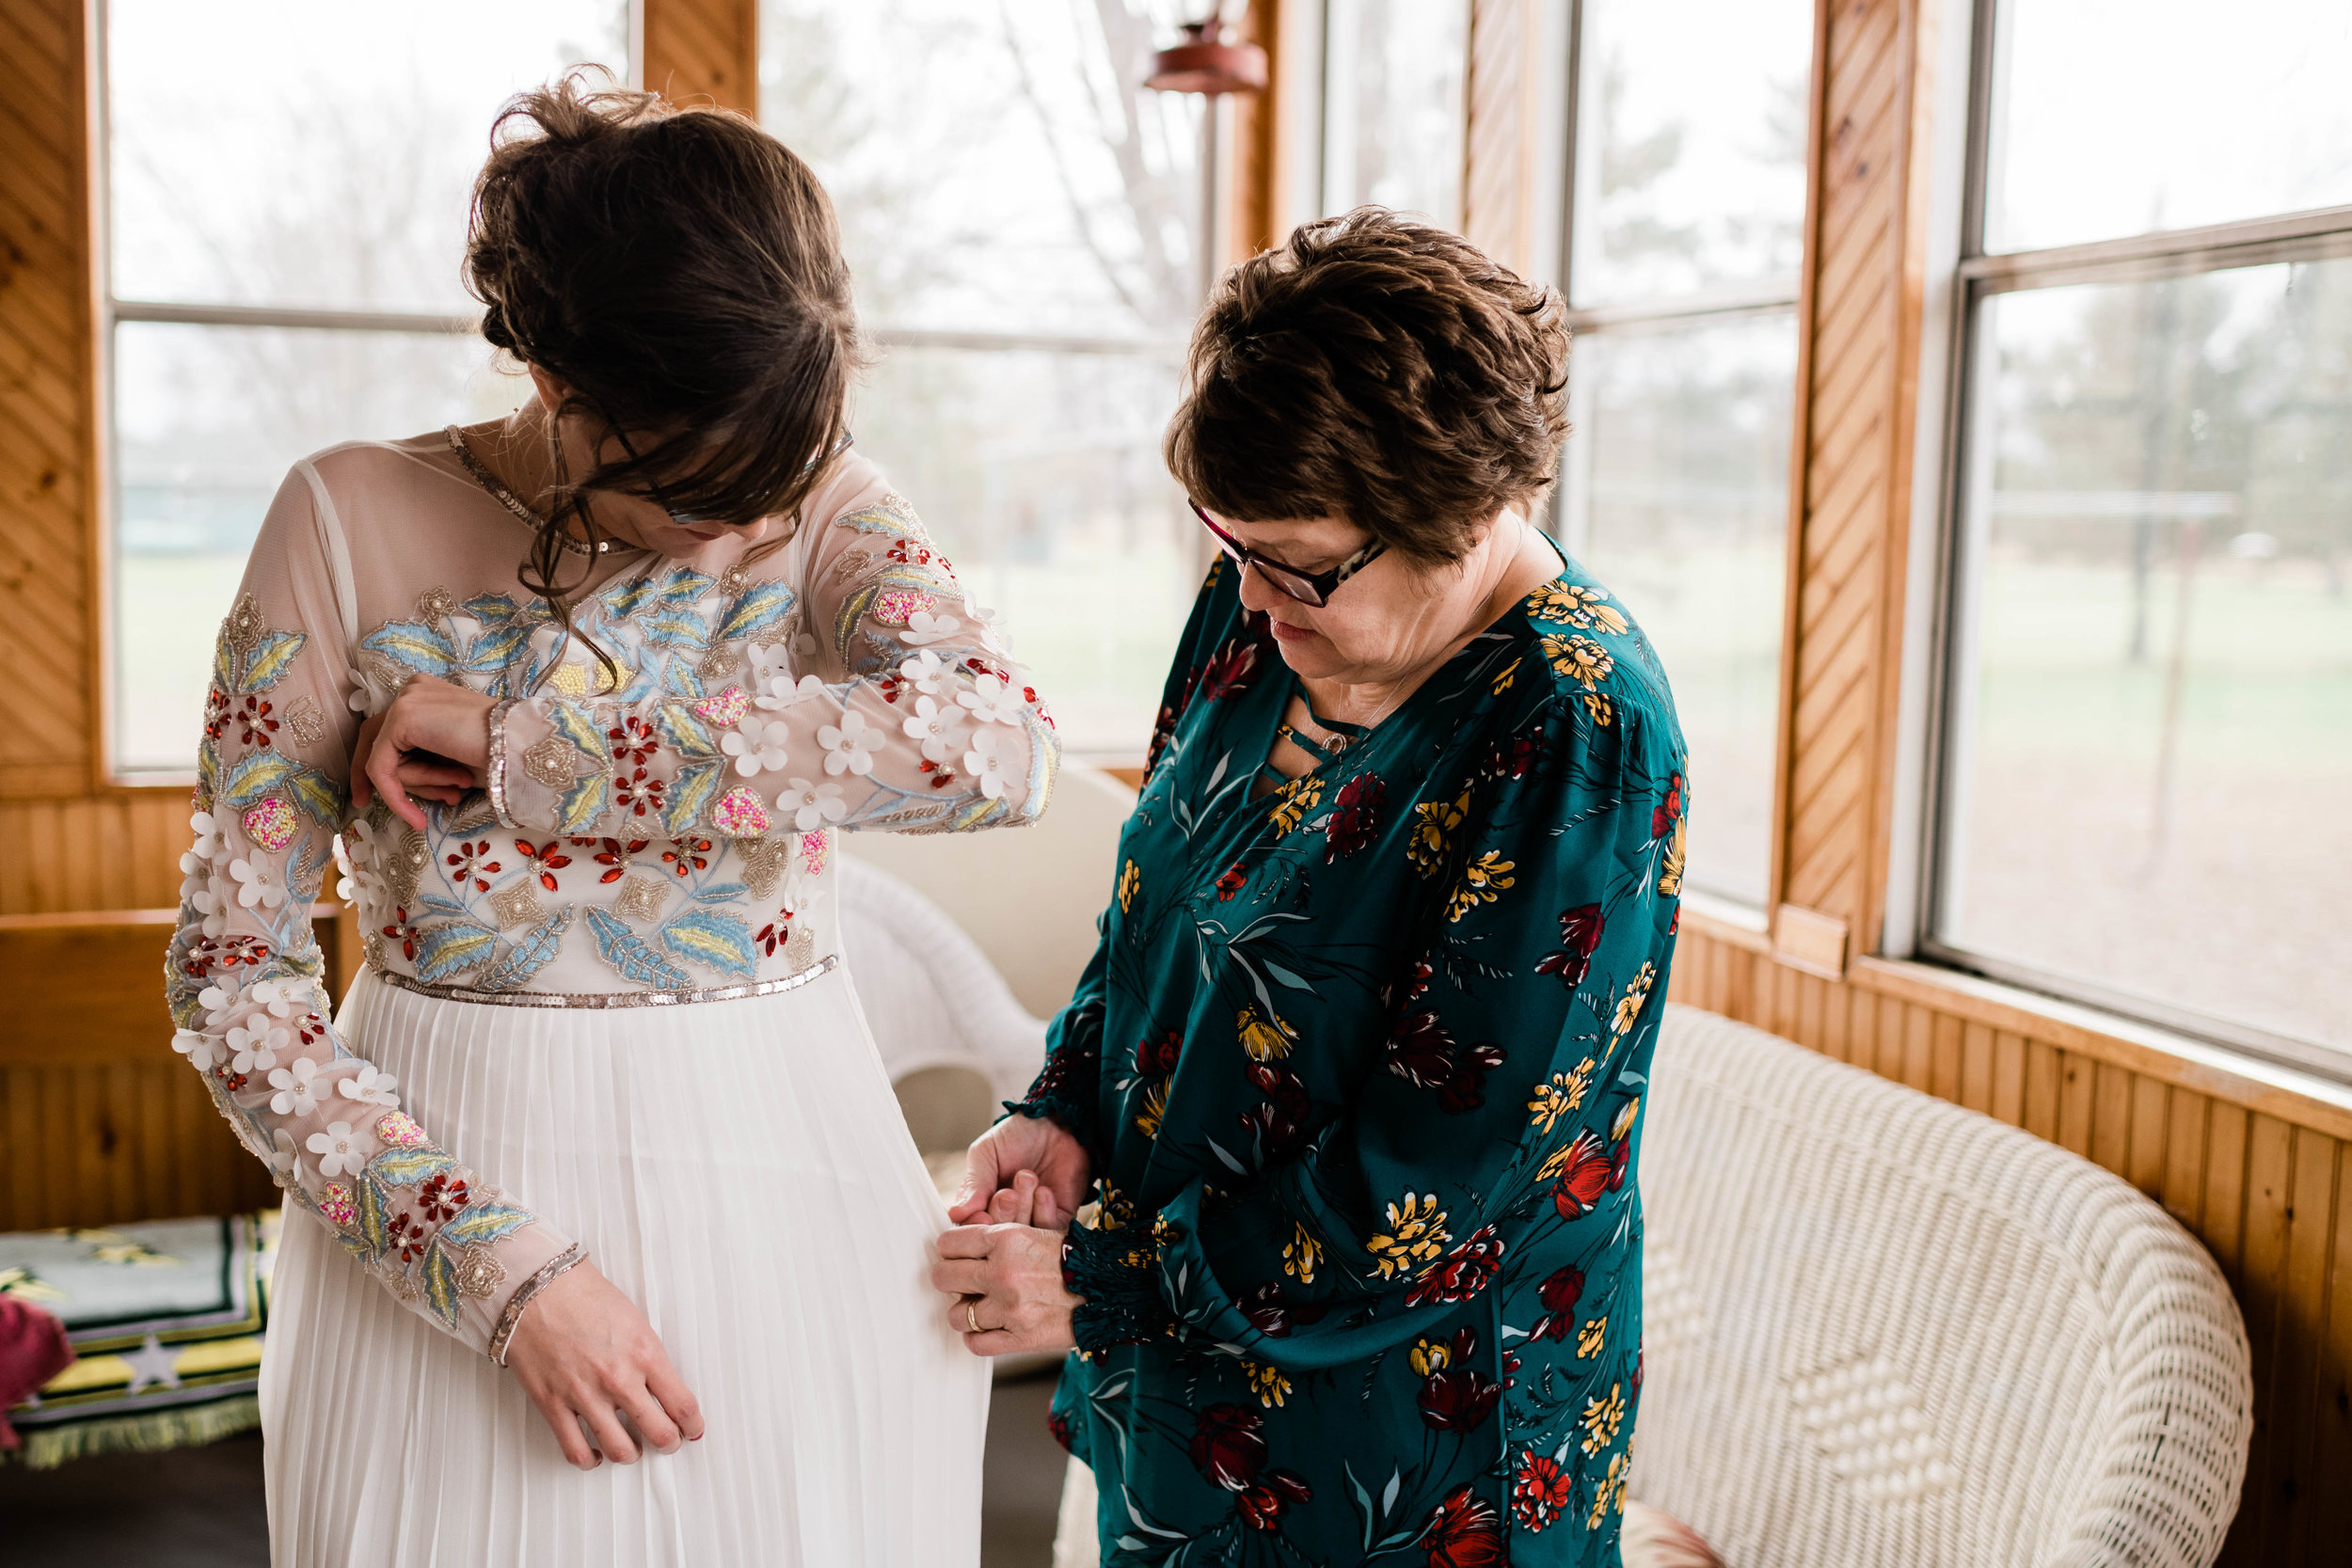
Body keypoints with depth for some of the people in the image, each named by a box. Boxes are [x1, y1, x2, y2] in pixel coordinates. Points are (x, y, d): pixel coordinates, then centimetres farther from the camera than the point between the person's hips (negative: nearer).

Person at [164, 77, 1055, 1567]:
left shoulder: (825, 500, -5)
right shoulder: (353, 520, -7)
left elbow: (1001, 742, -26)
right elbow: (234, 971, -7)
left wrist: (514, 742, -23)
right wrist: (502, 1267, -17)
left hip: (785, 1203, 1)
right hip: (454, 1203, -1)